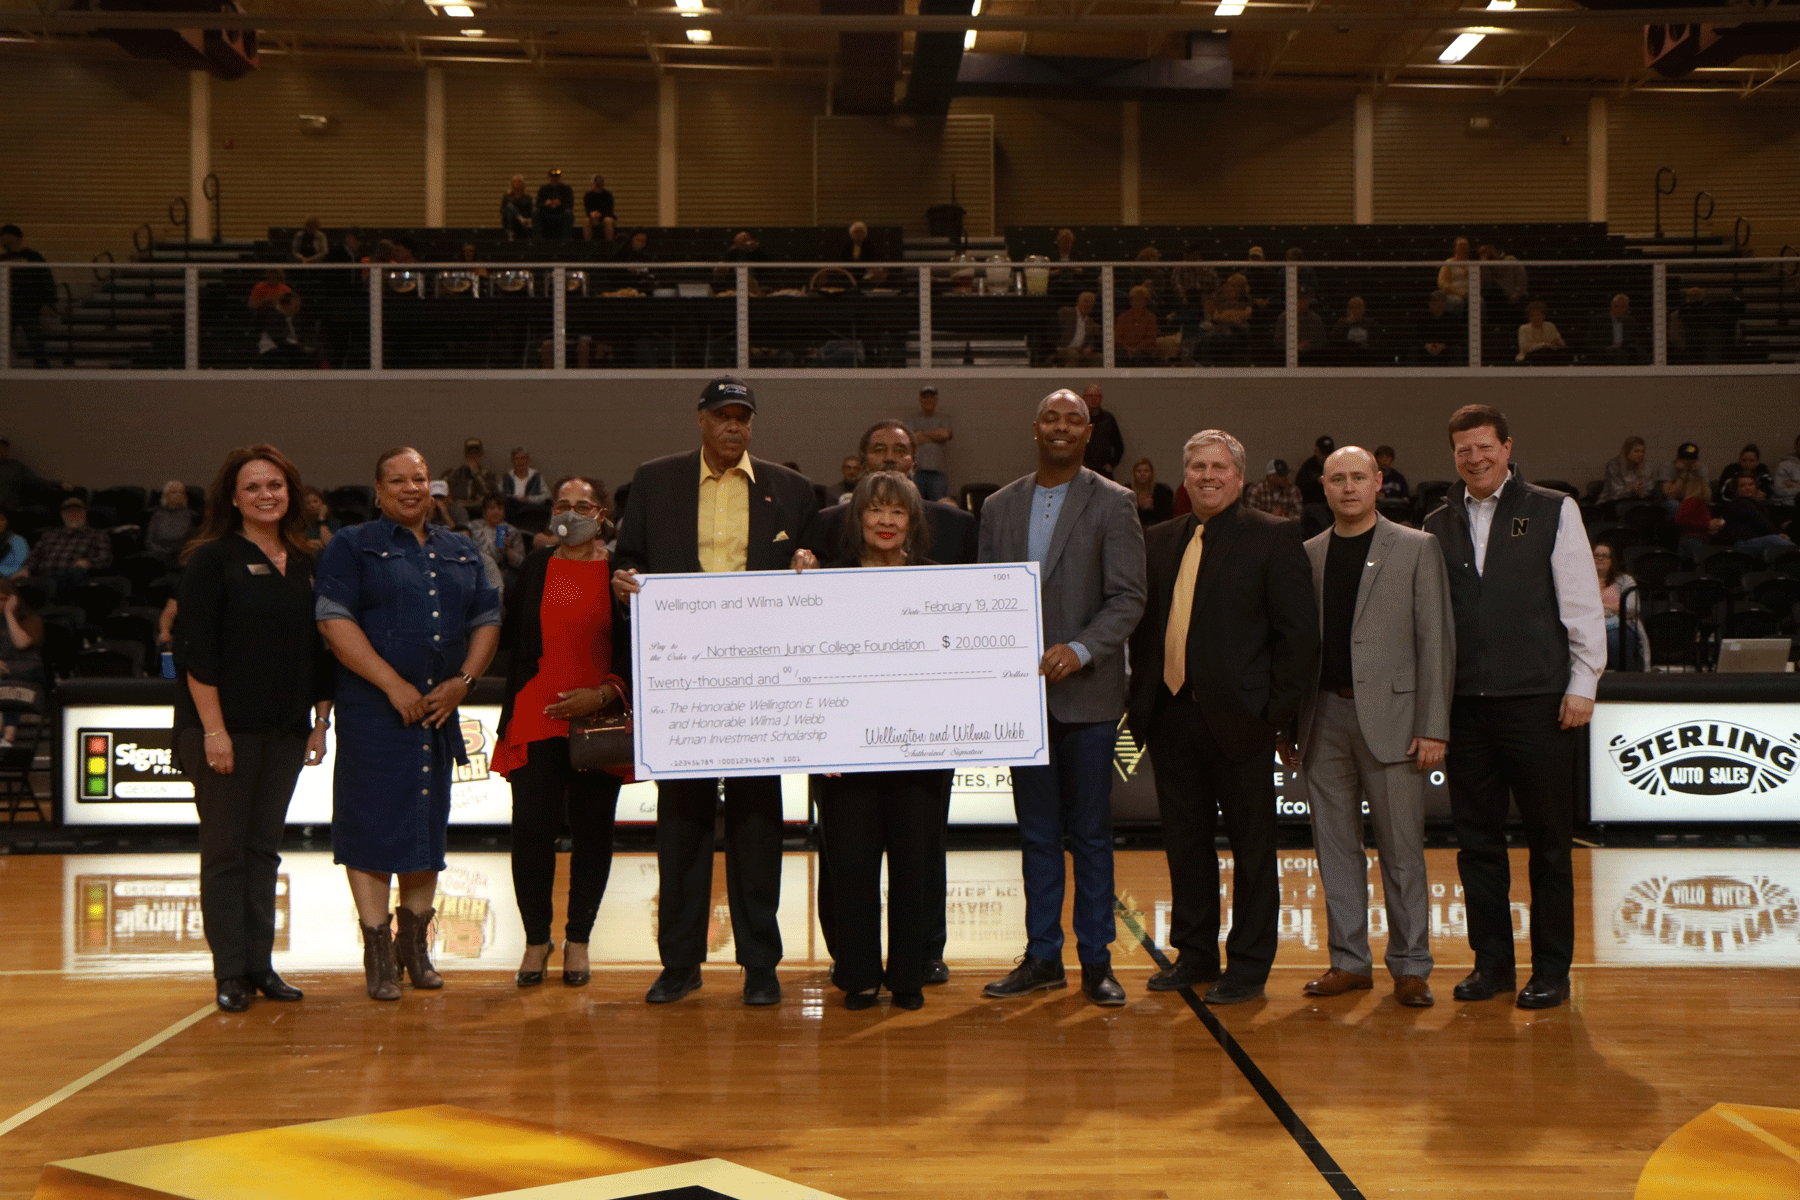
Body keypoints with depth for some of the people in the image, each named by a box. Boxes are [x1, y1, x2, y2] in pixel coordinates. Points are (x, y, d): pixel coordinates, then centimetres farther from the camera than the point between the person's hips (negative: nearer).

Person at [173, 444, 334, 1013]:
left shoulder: (305, 564, 10)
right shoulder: (211, 560, -5)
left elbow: (318, 649, 15)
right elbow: (196, 652, -10)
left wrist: (320, 721, 10)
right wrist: (213, 729, -16)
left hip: (285, 730, 5)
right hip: (226, 727, -5)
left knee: (265, 848, 10)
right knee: (225, 850, 1)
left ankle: (260, 964, 16)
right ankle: (229, 972, 8)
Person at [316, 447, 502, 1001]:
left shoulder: (462, 552, 16)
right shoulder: (352, 546, 1)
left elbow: (487, 620, 15)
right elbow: (334, 621, -10)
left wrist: (463, 680, -2)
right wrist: (394, 685, -16)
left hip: (440, 709, 5)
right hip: (373, 711, -5)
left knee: (429, 822, 9)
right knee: (372, 826, -5)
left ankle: (415, 945, 21)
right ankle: (377, 953, 2)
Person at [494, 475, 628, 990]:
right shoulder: (534, 571, 11)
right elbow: (515, 647, 13)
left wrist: (604, 694, -13)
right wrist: (509, 716, 5)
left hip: (600, 720, -1)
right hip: (536, 719, 1)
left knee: (592, 829, 2)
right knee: (531, 827, -5)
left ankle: (578, 940, 15)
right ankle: (536, 938, 9)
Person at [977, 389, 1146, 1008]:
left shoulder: (1113, 504, -1)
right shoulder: (999, 506, 12)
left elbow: (1128, 597, -7)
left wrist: (1082, 649, -21)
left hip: (1087, 692, -3)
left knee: (1091, 833, 3)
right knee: (1037, 833, 10)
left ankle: (1096, 960, 11)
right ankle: (1042, 956, 17)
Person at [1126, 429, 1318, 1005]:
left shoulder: (1273, 537, -3)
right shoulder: (1159, 541, 12)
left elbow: (1299, 630, -6)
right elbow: (1143, 625, 16)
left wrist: (1278, 708, -11)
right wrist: (1142, 698, 7)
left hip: (1239, 718, -5)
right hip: (1171, 715, 5)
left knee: (1251, 845, 5)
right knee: (1185, 842, 12)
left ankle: (1248, 967, 14)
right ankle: (1195, 955, 25)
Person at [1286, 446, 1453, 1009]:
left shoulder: (1417, 548, 2)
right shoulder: (1307, 555, 12)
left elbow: (1435, 641, -2)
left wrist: (1432, 727, -8)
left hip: (1390, 716, -3)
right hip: (1325, 718, 4)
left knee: (1401, 850, 1)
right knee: (1335, 846, 8)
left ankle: (1410, 966, 11)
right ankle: (1350, 961, 17)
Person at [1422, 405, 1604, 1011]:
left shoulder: (1554, 511, 4)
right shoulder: (1438, 526, 11)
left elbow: (1582, 602, 1)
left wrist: (1582, 683, -5)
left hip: (1538, 700, -3)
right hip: (1465, 704, 3)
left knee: (1548, 841, 4)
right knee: (1476, 840, 8)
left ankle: (1551, 969, 13)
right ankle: (1492, 961, 19)